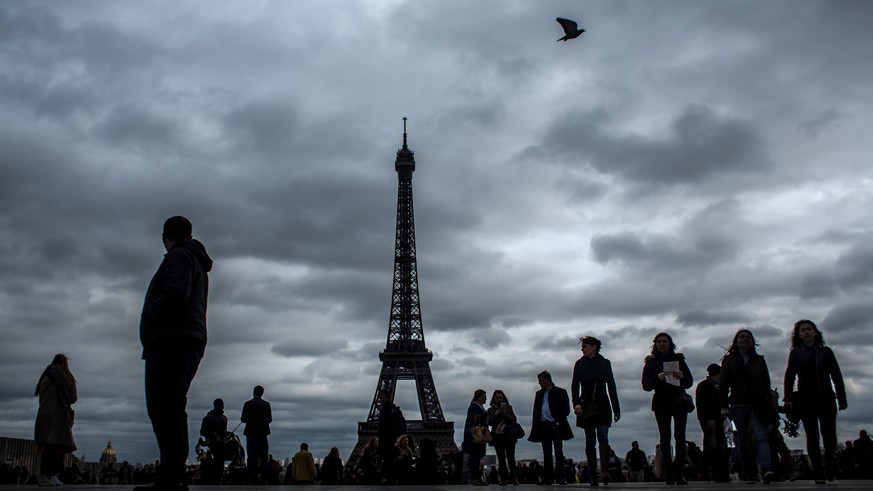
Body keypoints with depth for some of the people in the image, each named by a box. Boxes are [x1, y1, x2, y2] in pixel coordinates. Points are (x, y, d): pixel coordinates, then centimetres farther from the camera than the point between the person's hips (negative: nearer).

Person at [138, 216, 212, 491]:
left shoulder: (179, 256, -2)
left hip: (171, 340, -10)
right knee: (172, 411, 10)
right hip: (192, 341, 10)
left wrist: (148, 319, -7)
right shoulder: (199, 264, 27)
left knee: (163, 410, -14)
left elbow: (175, 294, -18)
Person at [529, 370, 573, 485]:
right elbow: (536, 411, 15)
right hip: (543, 426, 5)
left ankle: (560, 477, -4)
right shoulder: (539, 394, 16)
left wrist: (559, 421, -11)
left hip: (556, 425, -4)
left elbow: (566, 410, -1)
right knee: (546, 452, 4)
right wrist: (535, 426, 5)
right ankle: (548, 477, 6)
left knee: (558, 452, -5)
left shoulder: (560, 392, 1)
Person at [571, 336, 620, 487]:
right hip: (586, 407, 1)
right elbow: (575, 386, -1)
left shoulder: (605, 363, 7)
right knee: (589, 442, 0)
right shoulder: (579, 364, 7)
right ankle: (593, 475, 2)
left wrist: (616, 409, 8)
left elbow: (611, 386, 9)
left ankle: (605, 470, -15)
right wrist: (576, 403, -17)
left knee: (603, 436, -18)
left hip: (603, 406, 0)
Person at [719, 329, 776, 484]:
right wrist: (724, 406, -4)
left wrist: (768, 406, 6)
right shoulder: (728, 361, 9)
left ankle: (765, 469, -32)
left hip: (757, 405, 0)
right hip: (738, 406, 0)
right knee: (743, 441, 3)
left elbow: (766, 383, 12)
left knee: (761, 436, -17)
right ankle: (749, 475, 7)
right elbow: (723, 385, 4)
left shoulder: (759, 360, 13)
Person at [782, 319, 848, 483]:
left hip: (826, 398, 1)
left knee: (829, 434, -7)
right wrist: (788, 398, -11)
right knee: (812, 436, -2)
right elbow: (789, 376, 0)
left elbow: (836, 376, 8)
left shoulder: (826, 351, 12)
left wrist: (842, 398, -1)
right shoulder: (795, 353, 9)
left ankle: (830, 463, 15)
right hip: (805, 399, -1)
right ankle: (819, 473, 0)